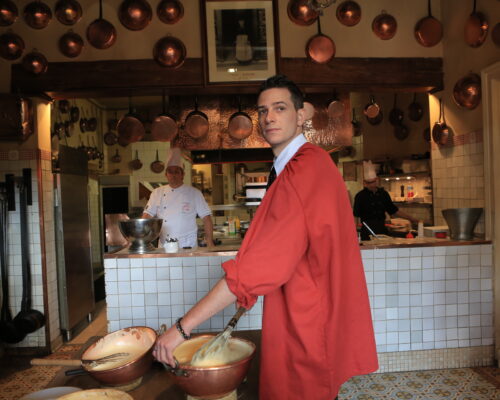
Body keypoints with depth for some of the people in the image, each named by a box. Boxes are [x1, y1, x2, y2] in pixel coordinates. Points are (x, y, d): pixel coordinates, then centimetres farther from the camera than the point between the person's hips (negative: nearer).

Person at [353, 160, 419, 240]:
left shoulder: (383, 193, 10)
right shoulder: (360, 196, -4)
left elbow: (393, 210, 19)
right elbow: (356, 215, -7)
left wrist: (411, 218, 20)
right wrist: (359, 221, -26)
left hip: (382, 229, 5)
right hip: (367, 232, -4)